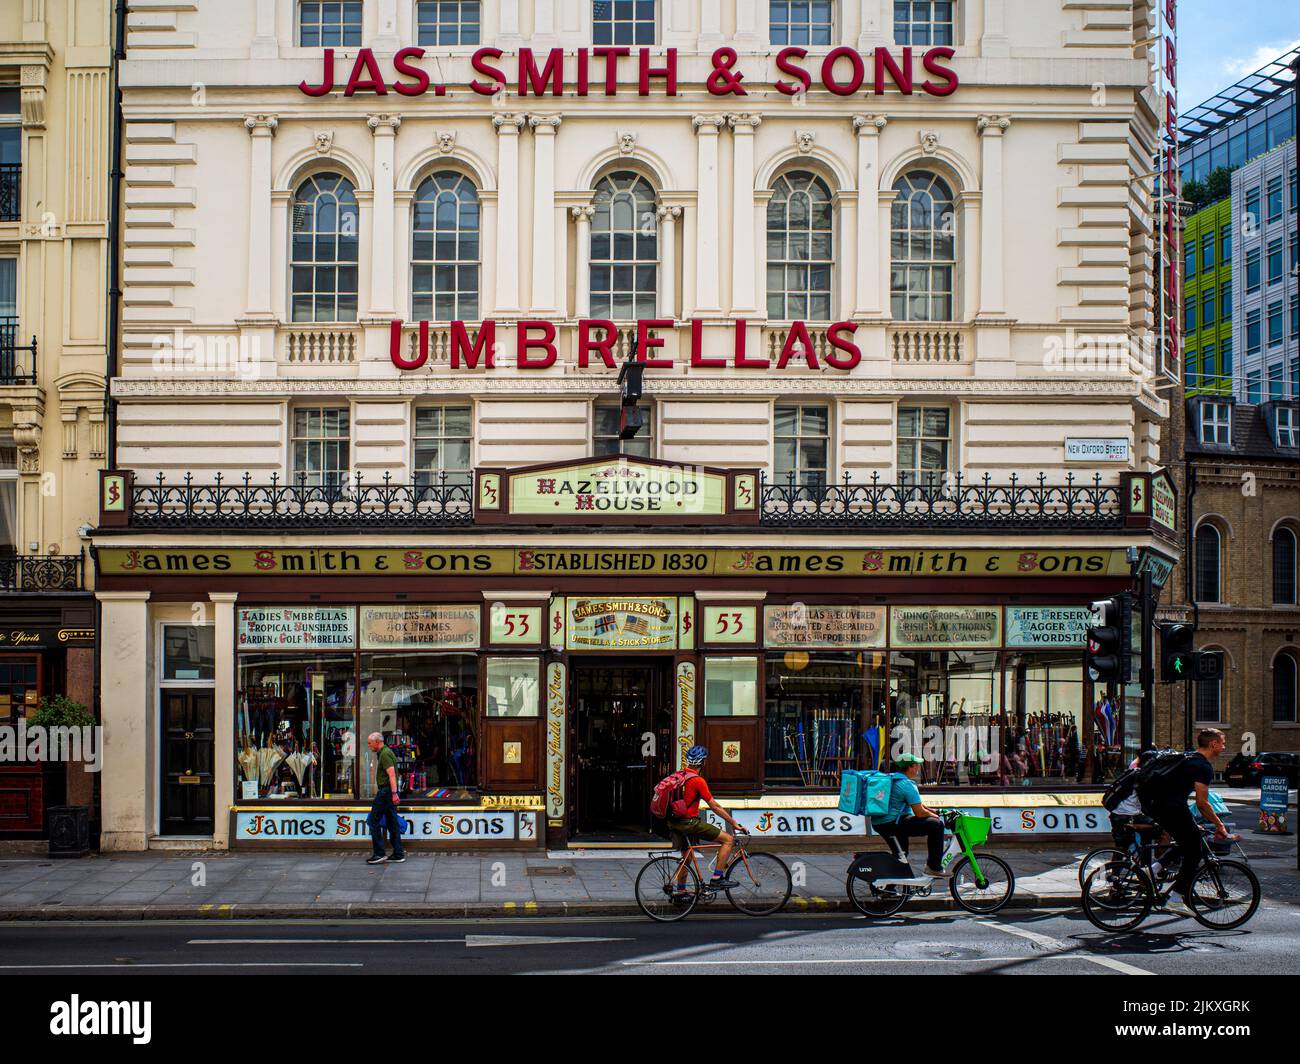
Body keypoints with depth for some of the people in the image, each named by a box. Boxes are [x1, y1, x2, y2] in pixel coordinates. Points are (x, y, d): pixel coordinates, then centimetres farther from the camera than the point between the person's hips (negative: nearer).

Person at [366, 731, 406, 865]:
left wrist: (394, 793, -29)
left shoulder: (384, 754, -13)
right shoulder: (385, 752, 20)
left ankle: (379, 853, -5)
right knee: (392, 823, 9)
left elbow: (391, 774, -23)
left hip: (385, 791, -10)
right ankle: (398, 854, 8)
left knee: (374, 820, -5)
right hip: (390, 792, 10)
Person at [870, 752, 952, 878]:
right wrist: (936, 816, 4)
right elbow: (919, 813, -14)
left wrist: (934, 811, 24)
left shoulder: (891, 778, 16)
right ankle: (934, 867, -7)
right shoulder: (907, 785, -14)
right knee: (936, 824, -10)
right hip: (892, 824, -10)